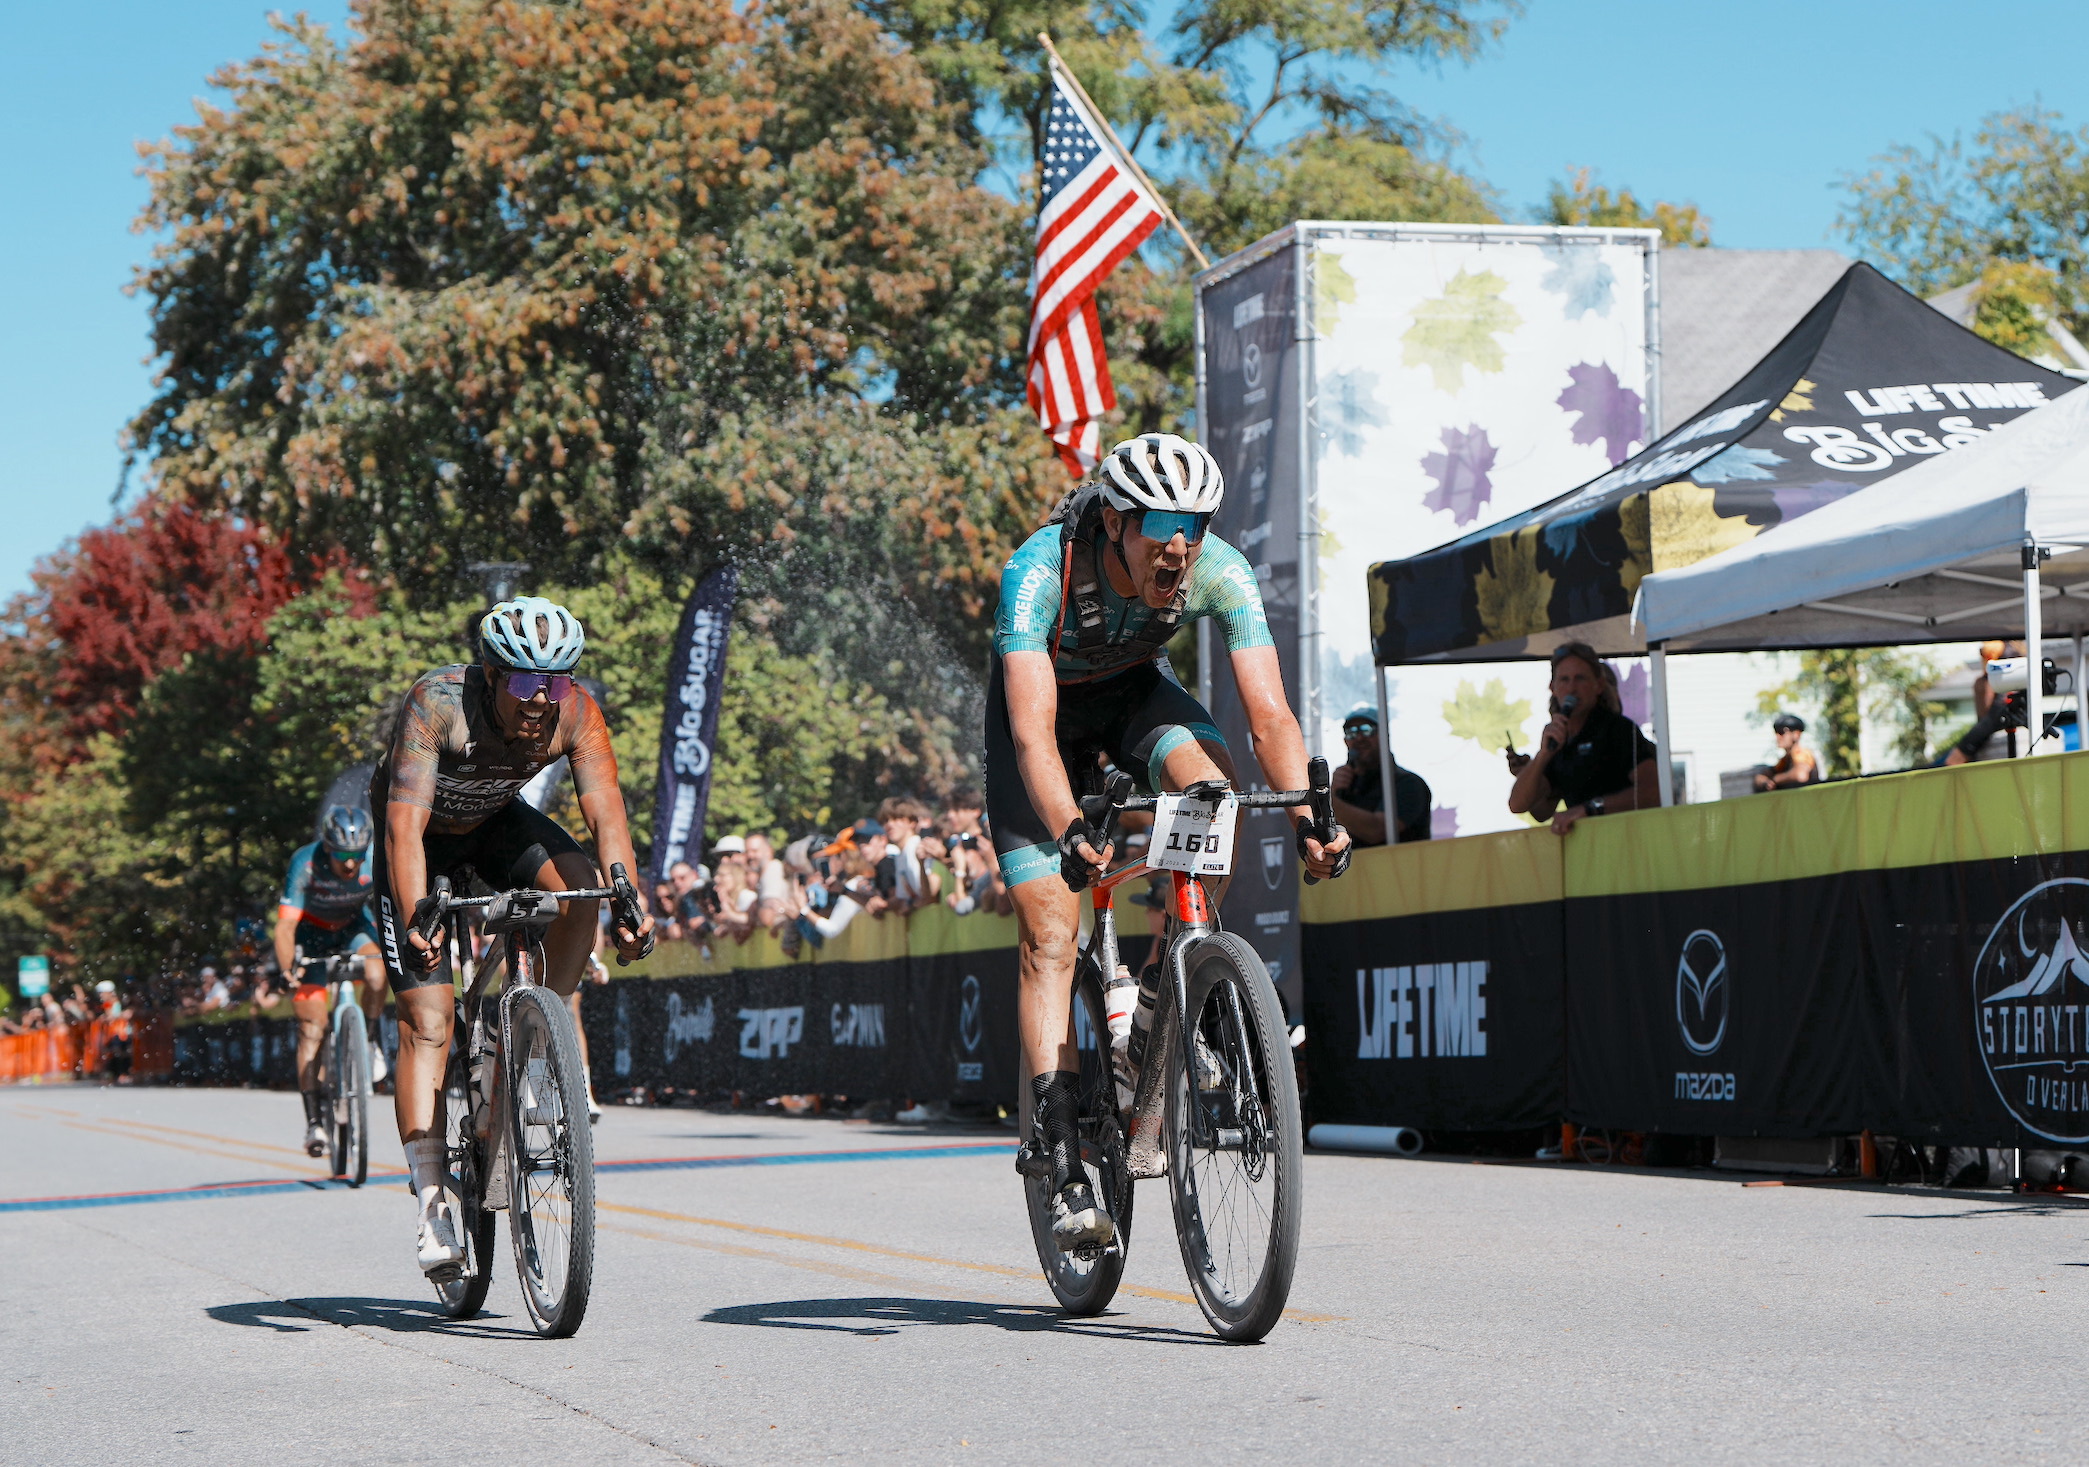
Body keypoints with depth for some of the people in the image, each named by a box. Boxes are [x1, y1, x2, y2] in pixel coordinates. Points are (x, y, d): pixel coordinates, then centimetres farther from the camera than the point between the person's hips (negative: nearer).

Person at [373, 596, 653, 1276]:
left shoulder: (575, 714, -26)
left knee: (578, 885, -29)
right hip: (424, 838, -3)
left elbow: (607, 813, -34)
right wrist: (414, 919, -57)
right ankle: (431, 1205, -16)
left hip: (498, 823, 3)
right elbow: (406, 822, -44)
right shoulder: (437, 704, -35)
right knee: (426, 1022, -14)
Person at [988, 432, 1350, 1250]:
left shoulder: (1221, 573, -29)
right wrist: (1069, 831, -61)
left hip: (1136, 688, 2)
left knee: (1212, 784, -31)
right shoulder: (1041, 570, -37)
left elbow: (1268, 714, -32)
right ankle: (1059, 1161, -13)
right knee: (1049, 929, -13)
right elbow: (1034, 729, -46)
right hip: (1046, 698, -2)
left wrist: (1307, 816, -48)